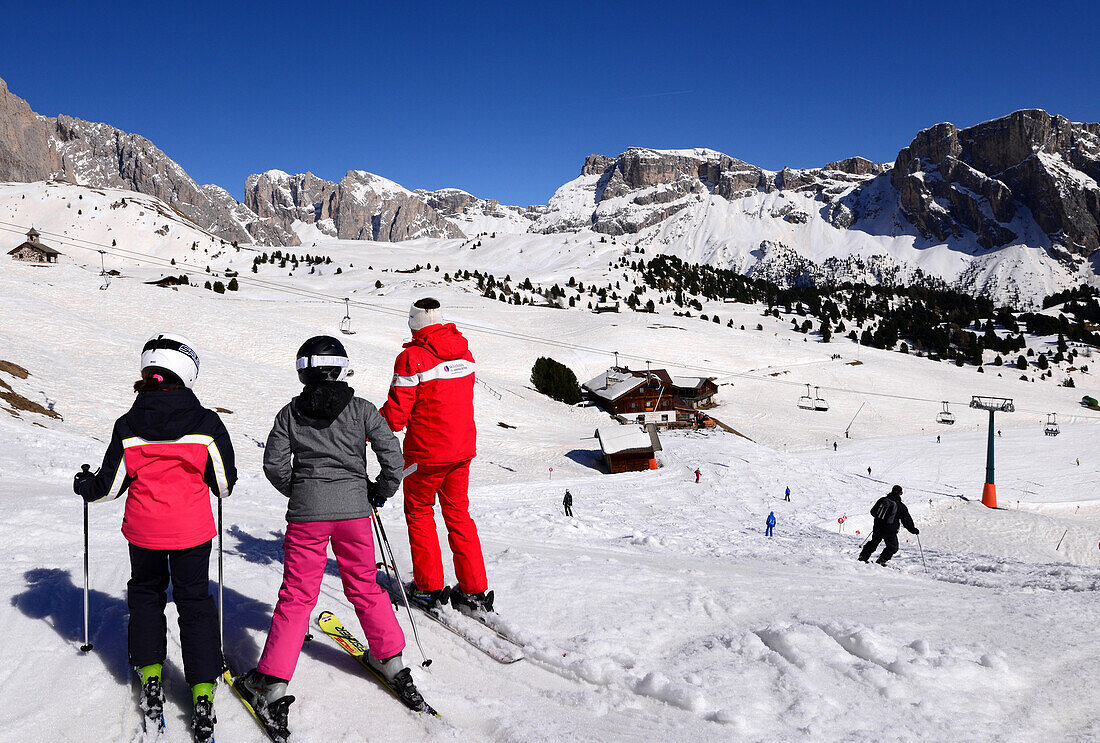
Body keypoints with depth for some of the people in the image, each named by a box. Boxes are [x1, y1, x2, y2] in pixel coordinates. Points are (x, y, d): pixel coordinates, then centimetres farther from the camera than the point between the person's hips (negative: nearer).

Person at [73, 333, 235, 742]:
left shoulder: (128, 426, -10)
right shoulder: (206, 423, -12)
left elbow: (110, 485, -1)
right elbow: (224, 483, -3)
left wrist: (83, 485, 20)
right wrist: (212, 483, 21)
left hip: (143, 528, 1)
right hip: (192, 528, -1)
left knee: (146, 593, 25)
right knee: (195, 600, 11)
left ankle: (151, 677, 25)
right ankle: (202, 693, 7)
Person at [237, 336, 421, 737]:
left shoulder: (290, 413, 1)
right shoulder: (361, 409, 0)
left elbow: (274, 464, -1)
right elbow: (392, 454, -2)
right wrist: (380, 492, 14)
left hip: (305, 513, -1)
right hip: (353, 508, 1)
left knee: (296, 597, 6)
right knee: (365, 588, 16)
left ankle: (272, 685, 7)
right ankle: (393, 665, 24)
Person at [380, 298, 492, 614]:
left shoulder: (412, 357, -16)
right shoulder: (463, 351, 3)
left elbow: (396, 415, -15)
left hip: (426, 452, -6)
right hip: (463, 447, 6)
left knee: (419, 512, 14)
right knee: (458, 513, 15)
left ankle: (429, 588, 20)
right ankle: (474, 591, 16)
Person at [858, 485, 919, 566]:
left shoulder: (882, 500, 2)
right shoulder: (901, 506, -6)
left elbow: (873, 511, 10)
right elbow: (907, 520, -1)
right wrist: (914, 530, 14)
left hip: (878, 527, 4)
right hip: (890, 531, -4)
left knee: (873, 543, 23)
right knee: (893, 547, 14)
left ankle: (863, 557, 21)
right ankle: (881, 561, 1)